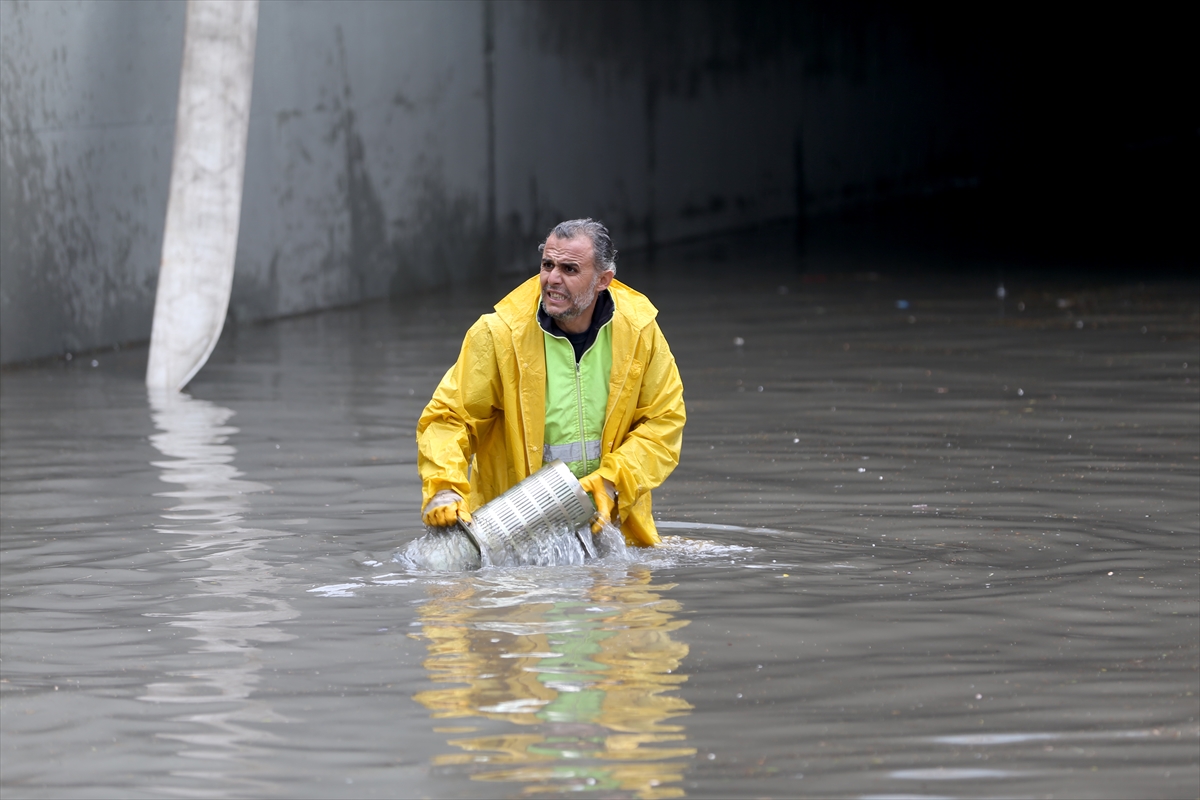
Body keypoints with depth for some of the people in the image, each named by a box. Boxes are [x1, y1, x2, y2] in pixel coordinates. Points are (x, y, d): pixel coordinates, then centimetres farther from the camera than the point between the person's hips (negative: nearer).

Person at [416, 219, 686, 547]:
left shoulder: (639, 330, -4)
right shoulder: (499, 334, -11)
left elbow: (664, 421, 3)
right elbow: (447, 418, -9)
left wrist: (613, 482, -12)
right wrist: (443, 490, -27)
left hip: (607, 517, 2)